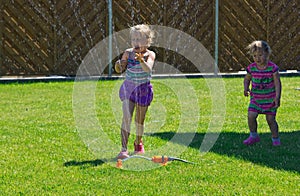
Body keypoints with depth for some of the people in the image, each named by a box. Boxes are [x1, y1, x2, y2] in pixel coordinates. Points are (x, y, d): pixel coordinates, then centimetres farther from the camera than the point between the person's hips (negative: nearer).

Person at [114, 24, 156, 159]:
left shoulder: (150, 54, -9)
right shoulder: (128, 53, -3)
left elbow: (148, 69, -27)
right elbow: (120, 69, -2)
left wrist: (141, 60, -47)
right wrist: (119, 66, -26)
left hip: (143, 89, 0)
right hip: (129, 87, 0)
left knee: (140, 120, 12)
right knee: (127, 117, -15)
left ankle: (138, 142, 38)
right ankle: (124, 149, -19)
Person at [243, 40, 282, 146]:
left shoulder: (273, 67, -12)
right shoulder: (251, 68, -5)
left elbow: (277, 83, -9)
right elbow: (247, 79, 14)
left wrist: (277, 97, -16)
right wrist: (246, 88, -5)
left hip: (270, 99, -2)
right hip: (256, 98, 2)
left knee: (270, 118, 1)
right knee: (251, 116, -11)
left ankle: (275, 138, 20)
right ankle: (253, 136, 10)